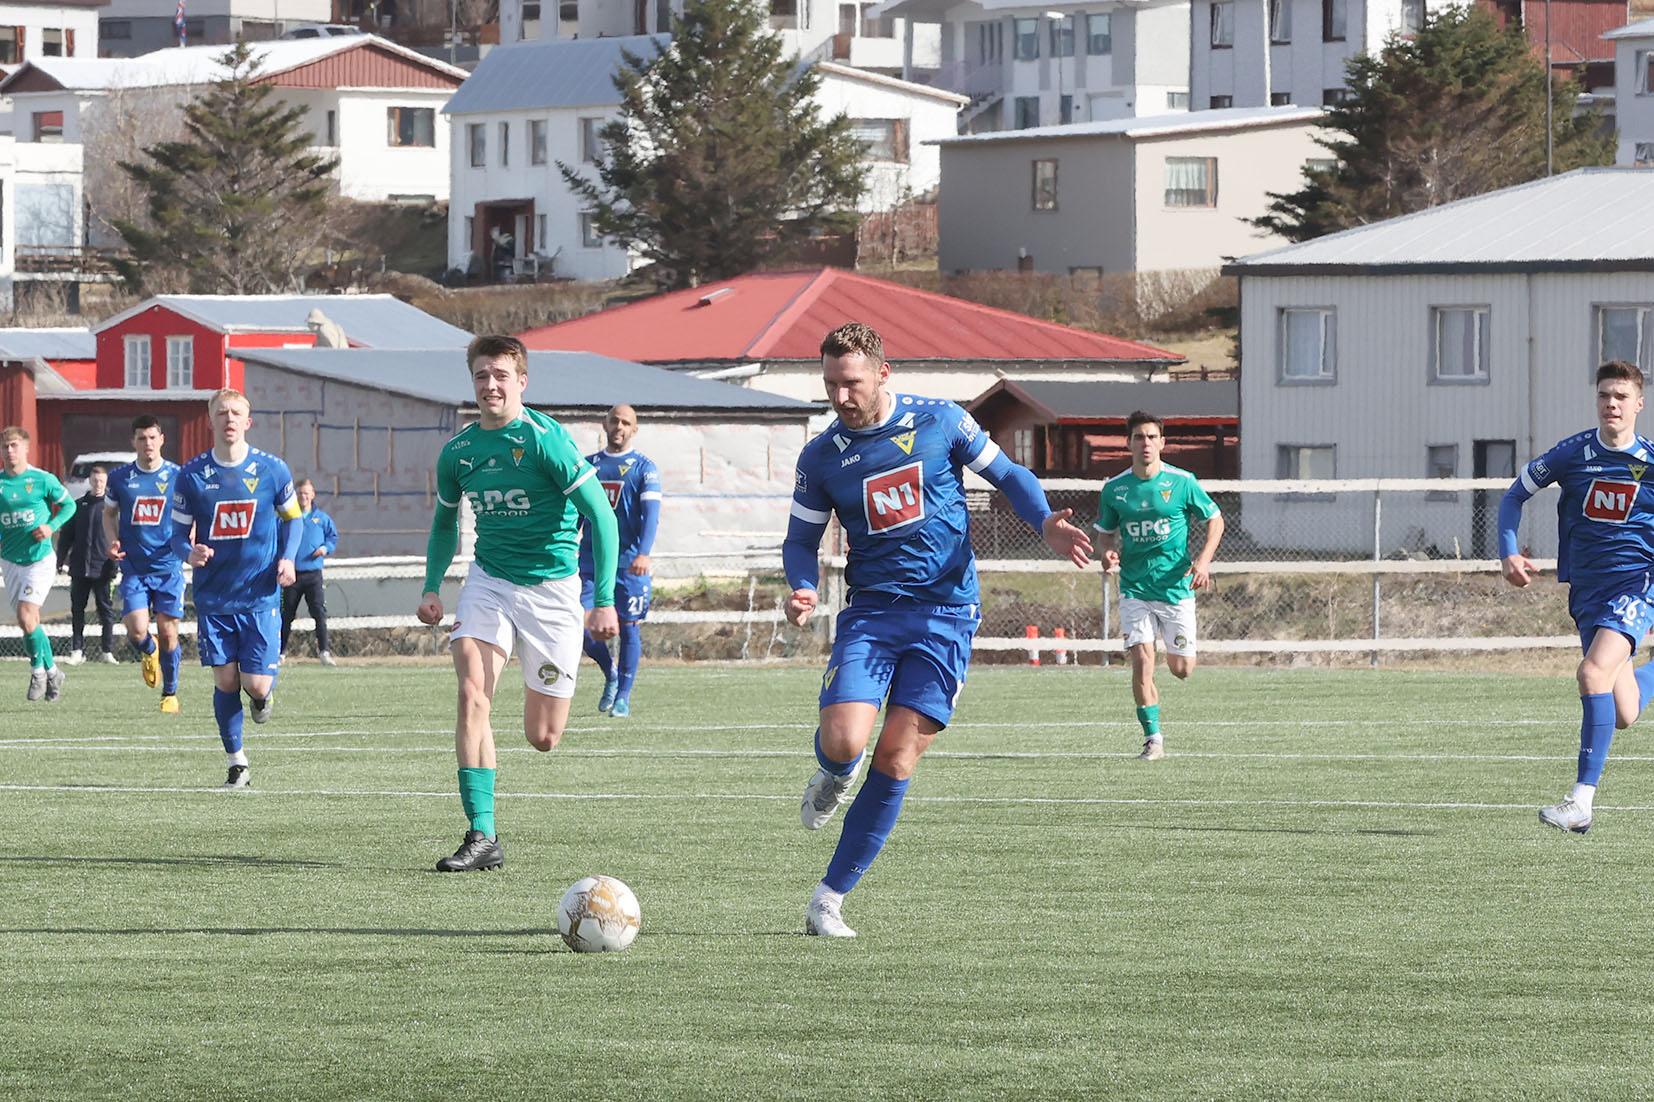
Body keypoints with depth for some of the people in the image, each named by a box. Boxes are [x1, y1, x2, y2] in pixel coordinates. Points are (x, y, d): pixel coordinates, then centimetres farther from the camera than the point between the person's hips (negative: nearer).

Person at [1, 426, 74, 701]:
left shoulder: (43, 480, -6)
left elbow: (68, 505, 5)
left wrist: (51, 526, -11)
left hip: (39, 558, -4)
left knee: (26, 617, -17)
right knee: (30, 621, 6)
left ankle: (38, 668, 4)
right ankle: (51, 671, 23)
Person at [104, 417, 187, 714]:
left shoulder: (177, 476, -1)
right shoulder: (119, 477, 2)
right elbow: (109, 513, 16)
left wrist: (188, 541, -11)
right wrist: (113, 541, -2)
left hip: (168, 566, -1)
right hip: (133, 567, 1)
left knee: (167, 633, 0)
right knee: (137, 630, -12)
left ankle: (170, 693, 18)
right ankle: (149, 653, 25)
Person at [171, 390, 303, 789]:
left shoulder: (272, 470, -3)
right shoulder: (192, 475, -2)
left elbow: (292, 517, 12)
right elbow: (178, 532, 5)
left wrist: (288, 558, -4)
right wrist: (190, 552, -18)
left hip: (260, 595, -1)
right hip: (213, 598, 1)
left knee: (257, 684, -7)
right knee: (225, 681, 3)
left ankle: (264, 694, 31)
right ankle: (237, 763, 17)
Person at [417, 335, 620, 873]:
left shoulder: (547, 439, -15)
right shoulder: (457, 450, 1)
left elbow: (601, 516, -13)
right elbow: (445, 521, 21)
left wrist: (605, 600, -18)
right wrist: (432, 586, 8)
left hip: (551, 587, -3)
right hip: (489, 581, 3)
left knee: (542, 738, 1)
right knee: (473, 695, -21)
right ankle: (482, 836, -19)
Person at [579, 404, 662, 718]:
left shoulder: (644, 468, 2)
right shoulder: (587, 465, 13)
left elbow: (651, 513, -10)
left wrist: (643, 553, -25)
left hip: (629, 562, -3)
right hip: (591, 559, 3)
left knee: (629, 628, -1)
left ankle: (623, 696, 9)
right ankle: (610, 676, 19)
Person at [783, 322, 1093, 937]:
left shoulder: (940, 422, -1)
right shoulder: (820, 458, 2)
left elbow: (1006, 475, 9)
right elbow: (801, 539, 11)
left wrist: (1045, 524, -10)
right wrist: (802, 589, -12)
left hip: (946, 614, -1)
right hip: (871, 611, 1)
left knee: (895, 760, -7)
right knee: (843, 741, -20)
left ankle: (831, 897, 2)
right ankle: (834, 778, 20)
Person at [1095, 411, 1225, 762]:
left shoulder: (1182, 482, -5)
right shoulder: (1114, 488, 0)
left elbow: (1215, 520, 5)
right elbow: (1106, 532, 14)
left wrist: (1204, 560, -10)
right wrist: (1108, 553, -9)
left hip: (1176, 586, -1)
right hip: (1134, 589, 1)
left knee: (1181, 669, 3)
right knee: (1142, 661, -14)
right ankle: (1153, 739, -5)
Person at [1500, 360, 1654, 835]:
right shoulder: (1572, 453, 0)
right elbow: (1516, 493, 12)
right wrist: (1508, 552, -1)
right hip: (1586, 590, 4)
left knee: (1593, 672, -28)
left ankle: (1582, 801, -28)